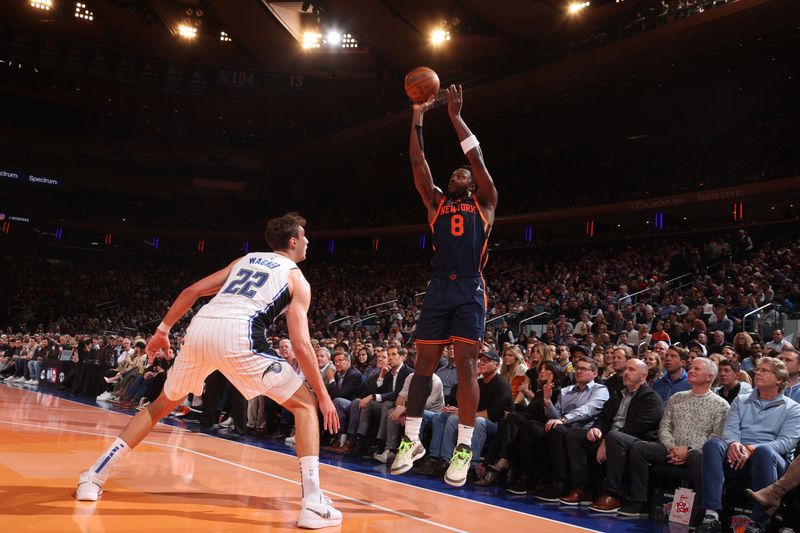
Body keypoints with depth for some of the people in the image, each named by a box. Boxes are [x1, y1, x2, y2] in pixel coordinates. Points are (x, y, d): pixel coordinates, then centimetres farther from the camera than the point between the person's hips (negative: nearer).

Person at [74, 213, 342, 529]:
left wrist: (163, 330, 34)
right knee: (305, 405, 7)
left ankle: (93, 477, 28)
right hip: (238, 335, -5)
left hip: (200, 328, 5)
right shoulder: (297, 279, 16)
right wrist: (324, 395, 10)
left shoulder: (245, 260, 31)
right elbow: (301, 344, 5)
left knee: (163, 405, 28)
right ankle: (313, 504, -5)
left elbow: (191, 291, 25)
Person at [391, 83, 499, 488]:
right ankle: (411, 440, 13)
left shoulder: (485, 204, 12)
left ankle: (464, 447, -2)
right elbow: (418, 162, 11)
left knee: (466, 367, -7)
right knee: (423, 365, 3)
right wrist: (417, 117, 4)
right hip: (438, 289, 3)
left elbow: (477, 157, 3)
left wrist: (455, 117, 3)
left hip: (470, 291, -3)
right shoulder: (436, 203, 19)